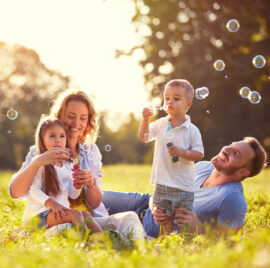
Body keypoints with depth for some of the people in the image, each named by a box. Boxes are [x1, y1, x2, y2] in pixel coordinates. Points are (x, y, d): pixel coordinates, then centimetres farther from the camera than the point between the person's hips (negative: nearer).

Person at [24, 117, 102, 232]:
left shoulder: (68, 165, 17)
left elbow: (73, 195, 17)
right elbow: (34, 190, -12)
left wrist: (77, 183, -5)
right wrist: (52, 203, -27)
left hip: (62, 210, 6)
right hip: (42, 213, -6)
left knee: (85, 214, -22)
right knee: (75, 214, -29)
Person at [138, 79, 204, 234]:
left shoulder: (191, 130, -6)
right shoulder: (161, 124, 7)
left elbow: (199, 154, -7)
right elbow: (144, 137, 1)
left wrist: (182, 152, -23)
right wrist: (145, 119, -13)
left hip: (183, 186, -4)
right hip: (162, 183, 4)